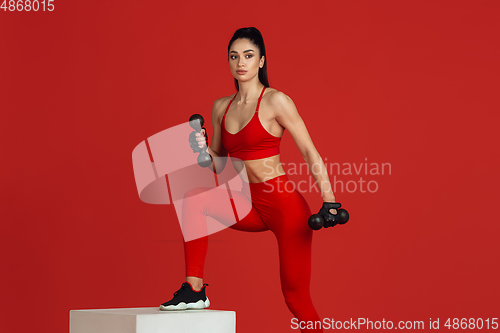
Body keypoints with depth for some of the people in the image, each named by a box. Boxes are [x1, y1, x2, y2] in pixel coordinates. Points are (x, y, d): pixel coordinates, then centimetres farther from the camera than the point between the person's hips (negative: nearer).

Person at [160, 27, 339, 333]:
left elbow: (310, 153, -10)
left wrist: (329, 201, -17)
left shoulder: (275, 101, -10)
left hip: (285, 204, -6)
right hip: (251, 205, 6)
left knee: (296, 296, -2)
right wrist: (203, 148, -6)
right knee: (195, 201, -17)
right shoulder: (221, 107, 8)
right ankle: (194, 290, -9)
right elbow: (220, 161, 16)